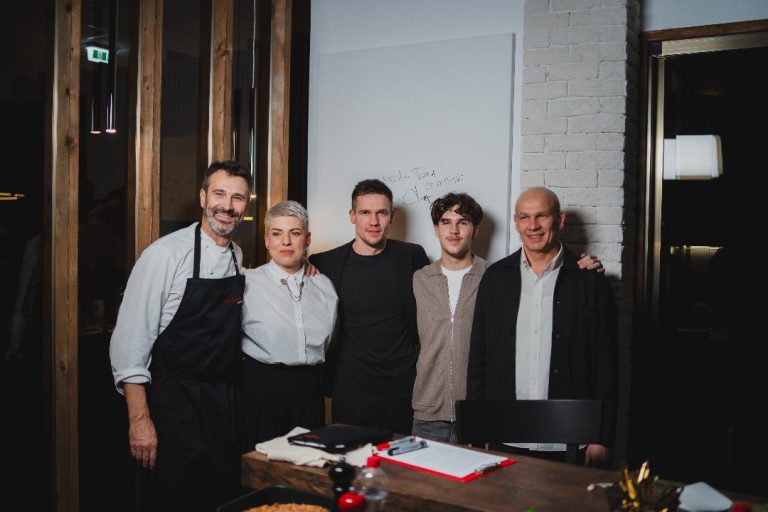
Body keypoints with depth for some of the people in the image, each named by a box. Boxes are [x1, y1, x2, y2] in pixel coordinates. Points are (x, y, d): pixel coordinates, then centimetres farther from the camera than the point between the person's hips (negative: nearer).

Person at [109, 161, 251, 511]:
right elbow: (130, 341, -15)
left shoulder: (238, 256, 7)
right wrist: (139, 419, -17)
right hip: (177, 403, -6)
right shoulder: (165, 254, -14)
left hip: (227, 401, 6)